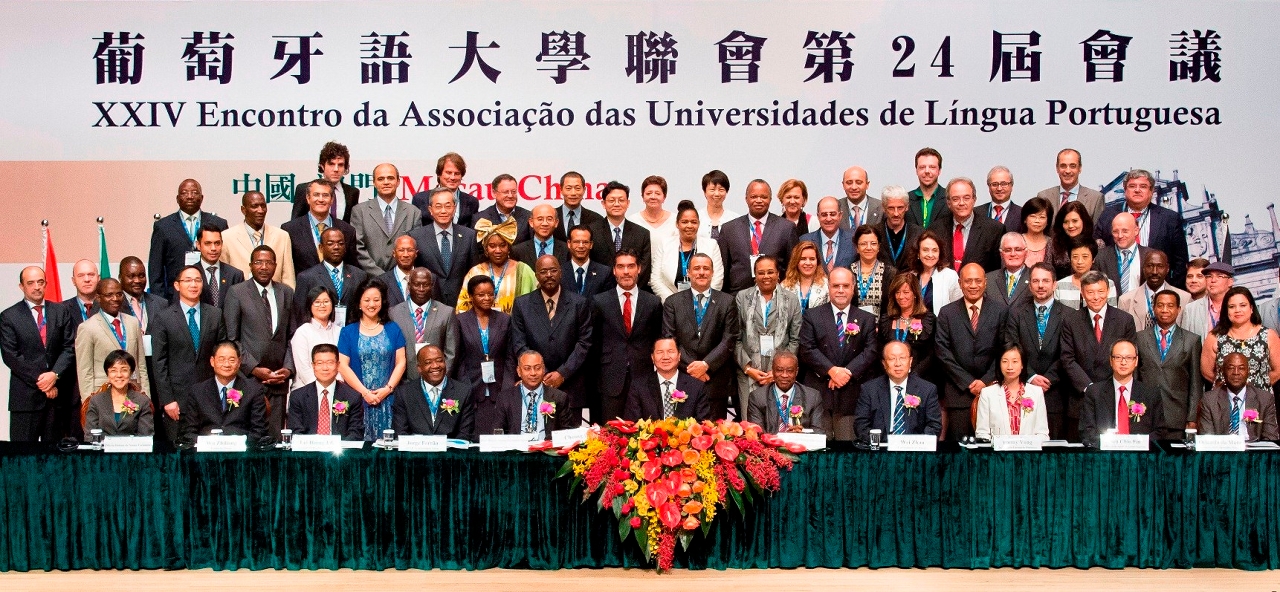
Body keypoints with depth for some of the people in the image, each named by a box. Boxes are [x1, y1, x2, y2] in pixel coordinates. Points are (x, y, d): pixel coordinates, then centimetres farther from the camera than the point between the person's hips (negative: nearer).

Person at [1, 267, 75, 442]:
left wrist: (55, 374, -11)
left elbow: (70, 348, 5)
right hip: (25, 396, -2)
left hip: (57, 393, 2)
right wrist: (39, 381, -10)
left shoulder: (61, 313, 11)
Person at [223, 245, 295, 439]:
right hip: (248, 378, -3)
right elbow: (231, 339, -2)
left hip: (278, 380, 3)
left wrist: (288, 368, 0)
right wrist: (254, 369, -9)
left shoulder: (287, 293, 12)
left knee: (275, 436, 2)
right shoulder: (236, 293, 1)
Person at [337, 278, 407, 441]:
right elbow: (343, 365, -2)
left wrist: (388, 388, -9)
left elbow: (400, 362, 4)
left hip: (387, 400, 1)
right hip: (357, 399, -1)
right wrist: (364, 392, -10)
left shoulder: (393, 330, 9)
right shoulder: (348, 332, 5)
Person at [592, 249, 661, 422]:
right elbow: (592, 340, 8)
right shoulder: (600, 302, 4)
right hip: (611, 380, -1)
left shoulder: (653, 303, 6)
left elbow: (659, 341, 13)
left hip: (643, 377, 1)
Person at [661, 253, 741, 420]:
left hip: (716, 383, 0)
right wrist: (690, 367, -10)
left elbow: (729, 340, 0)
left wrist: (706, 364, -12)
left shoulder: (727, 302, 6)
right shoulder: (673, 302, 7)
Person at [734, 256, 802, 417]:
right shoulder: (742, 298, 8)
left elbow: (795, 340, 6)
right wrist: (748, 368, -4)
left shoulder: (792, 300, 9)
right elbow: (736, 338, 5)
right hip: (748, 374, 0)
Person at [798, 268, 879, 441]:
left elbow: (871, 351, 0)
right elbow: (807, 349, -3)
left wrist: (848, 372, -14)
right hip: (818, 392, -1)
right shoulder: (812, 316, 7)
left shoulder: (867, 319, 11)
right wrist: (832, 370, -14)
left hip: (852, 394, 1)